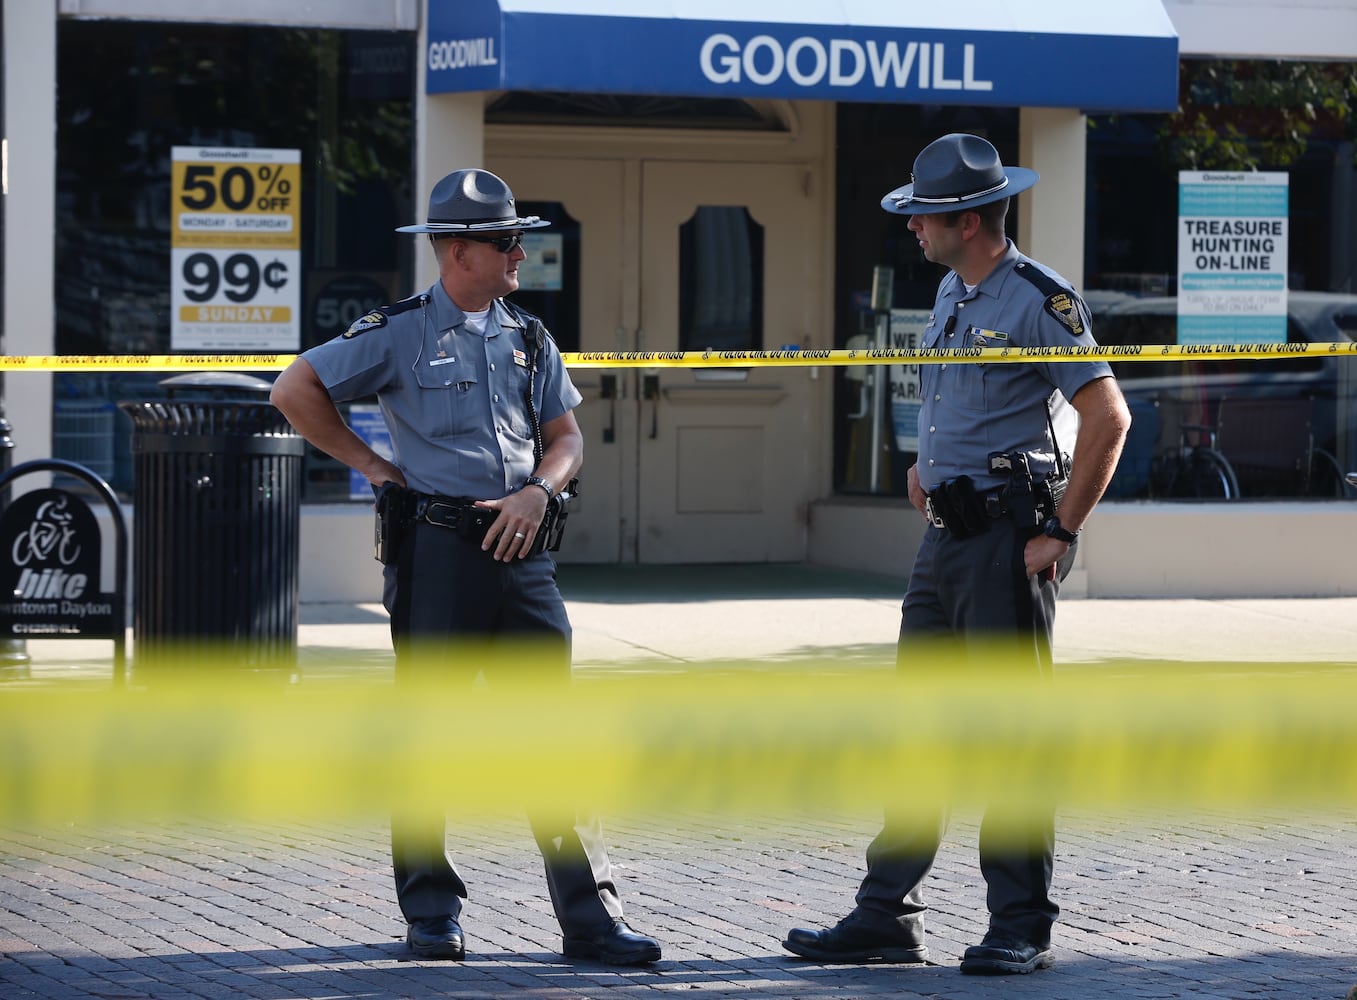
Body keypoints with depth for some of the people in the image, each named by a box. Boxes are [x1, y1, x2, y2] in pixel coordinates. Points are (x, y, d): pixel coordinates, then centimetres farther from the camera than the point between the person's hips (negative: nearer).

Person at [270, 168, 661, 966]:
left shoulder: (529, 338, 15)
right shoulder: (401, 334, 0)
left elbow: (567, 435, 14)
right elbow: (296, 390, 1)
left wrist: (538, 492, -6)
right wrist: (371, 465, 1)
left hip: (521, 549, 4)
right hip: (439, 547, -4)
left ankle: (590, 914, -1)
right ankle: (431, 912, 12)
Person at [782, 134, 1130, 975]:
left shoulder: (1039, 300, -13)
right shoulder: (951, 293, 15)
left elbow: (1109, 416, -17)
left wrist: (1059, 532, -17)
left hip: (1010, 538, -9)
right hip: (947, 531, 9)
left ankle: (1022, 928, 2)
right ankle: (889, 916, 10)